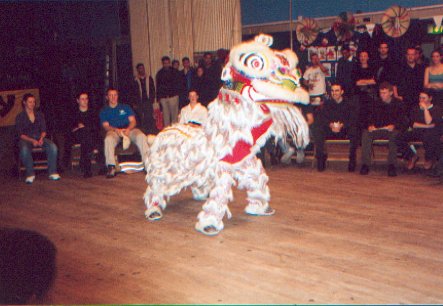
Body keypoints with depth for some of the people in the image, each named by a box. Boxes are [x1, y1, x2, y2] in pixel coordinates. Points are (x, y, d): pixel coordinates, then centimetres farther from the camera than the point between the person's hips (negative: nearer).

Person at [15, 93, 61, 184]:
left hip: (39, 138, 3)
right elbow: (21, 134, -3)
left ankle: (52, 172, -24)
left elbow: (43, 130, 11)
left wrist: (41, 138, -11)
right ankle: (30, 174, -27)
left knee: (53, 147, -28)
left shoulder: (39, 114, 14)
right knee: (24, 150, -39)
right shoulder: (20, 117, 4)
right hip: (26, 140, -3)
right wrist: (32, 140, -19)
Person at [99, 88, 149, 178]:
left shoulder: (125, 107, 24)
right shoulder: (104, 111, 20)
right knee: (108, 139, -37)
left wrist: (128, 129, -12)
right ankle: (111, 167, -42)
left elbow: (133, 121, 12)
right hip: (114, 131, -1)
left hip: (129, 130, 1)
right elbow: (106, 126, 5)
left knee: (141, 136, -32)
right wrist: (116, 130, -17)